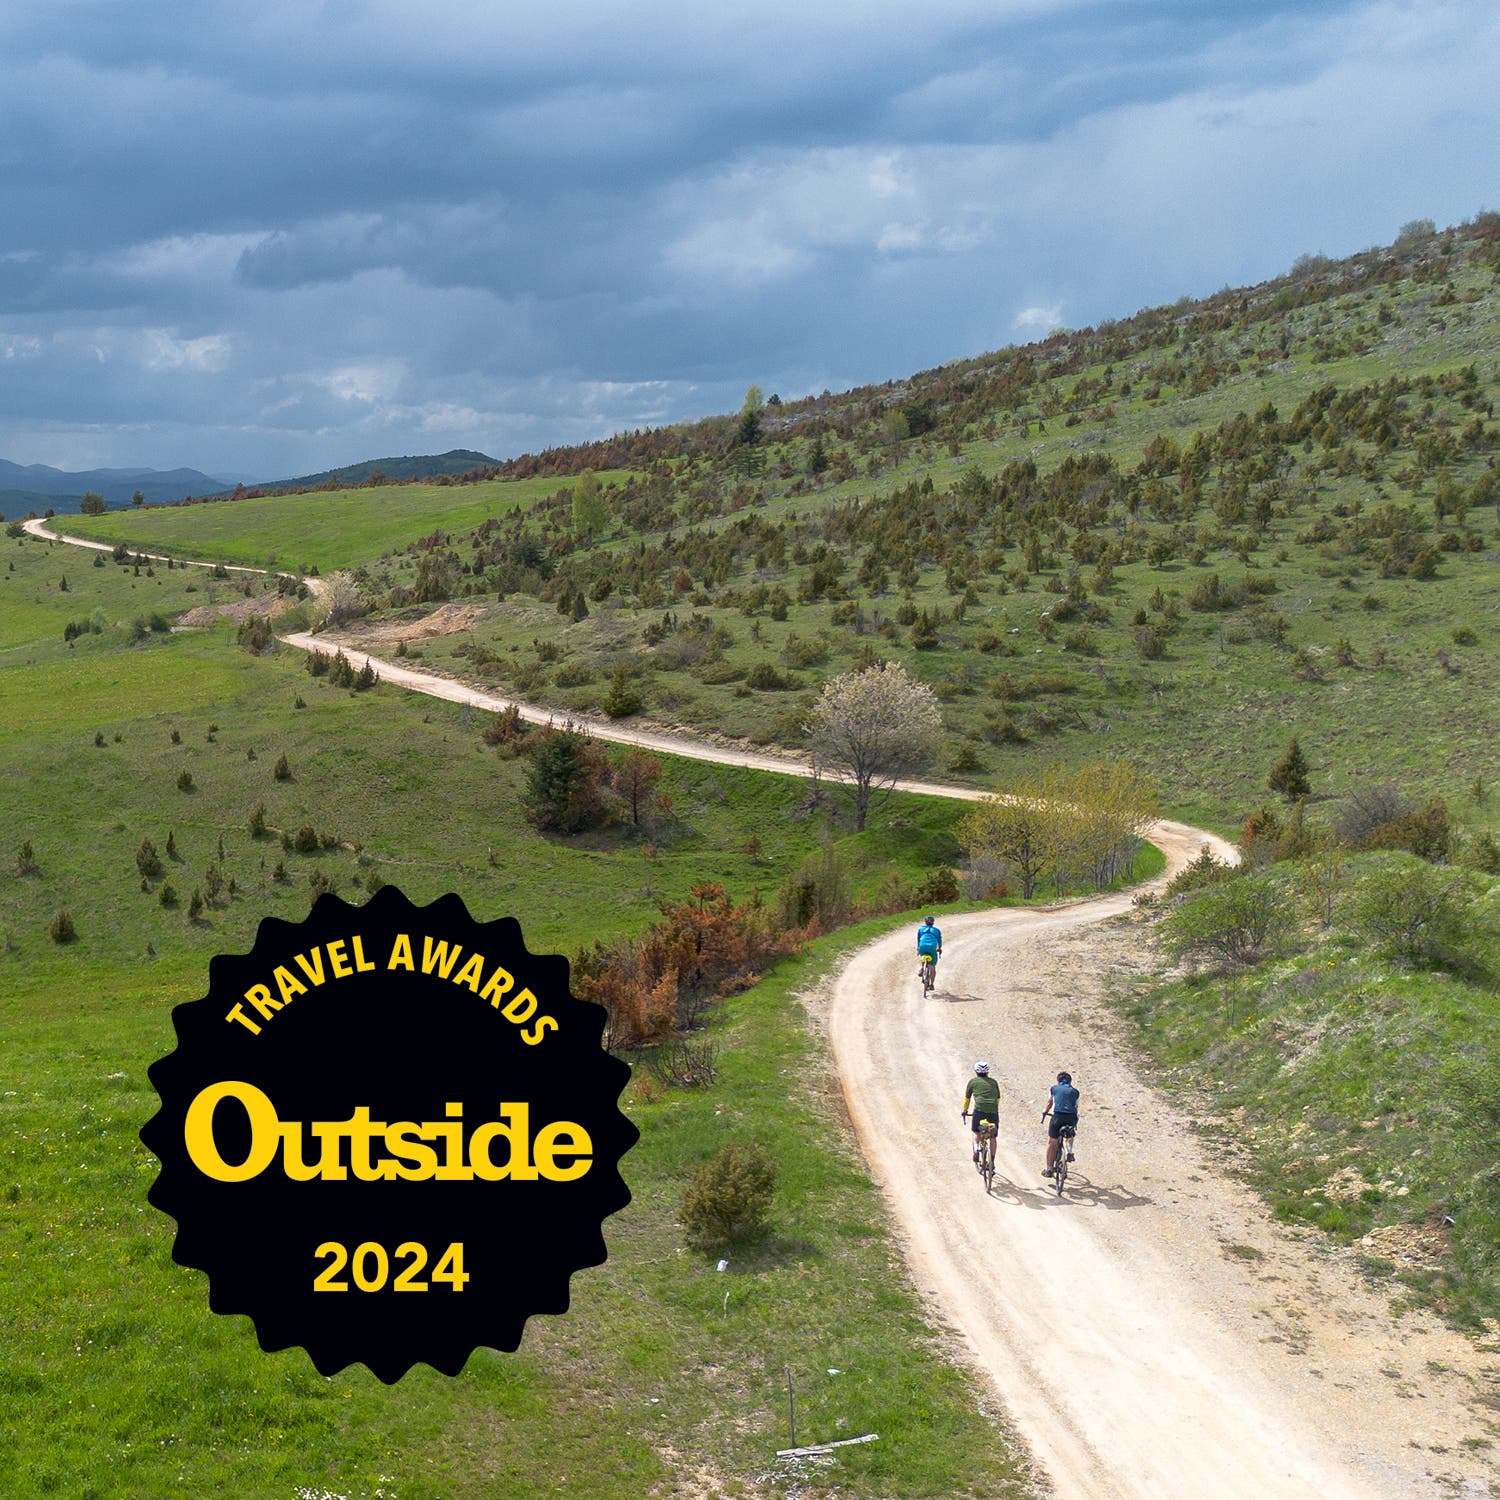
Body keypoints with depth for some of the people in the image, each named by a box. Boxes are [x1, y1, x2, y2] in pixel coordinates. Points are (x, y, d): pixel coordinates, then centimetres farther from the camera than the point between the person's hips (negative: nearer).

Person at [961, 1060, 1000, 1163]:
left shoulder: (973, 1082, 12)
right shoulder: (993, 1082, 19)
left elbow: (967, 1098, 18)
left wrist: (964, 1111, 30)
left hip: (980, 1110, -2)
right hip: (993, 1112, 2)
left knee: (976, 1132, 18)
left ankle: (976, 1149, -8)